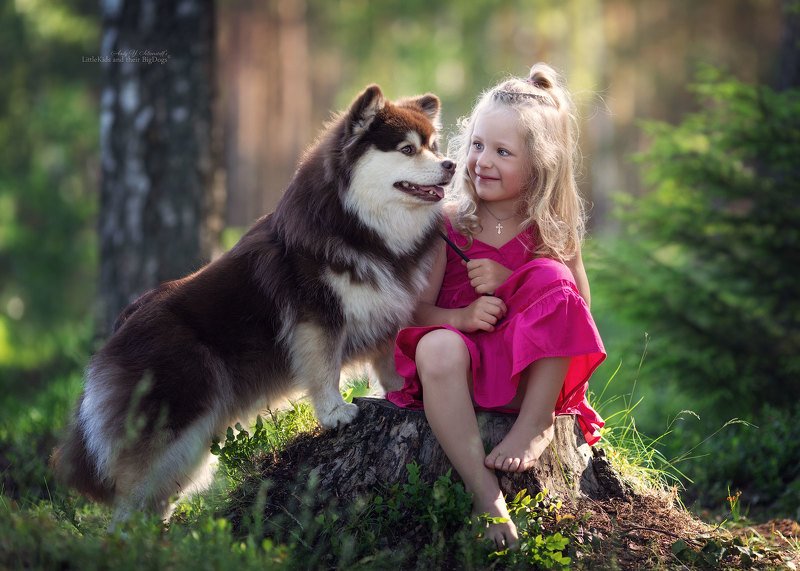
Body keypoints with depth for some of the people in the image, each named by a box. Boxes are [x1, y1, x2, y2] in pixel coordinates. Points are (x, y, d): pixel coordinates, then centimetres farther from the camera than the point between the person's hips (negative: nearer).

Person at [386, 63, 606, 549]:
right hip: (466, 364, 0)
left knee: (551, 275, -22)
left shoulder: (554, 228, -1)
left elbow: (577, 307, -1)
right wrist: (459, 317, -28)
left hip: (533, 369, 0)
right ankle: (485, 493, -35)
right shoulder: (449, 221, -3)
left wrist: (510, 281, -16)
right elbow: (417, 309, -4)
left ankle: (536, 424, -16)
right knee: (436, 347, -35)